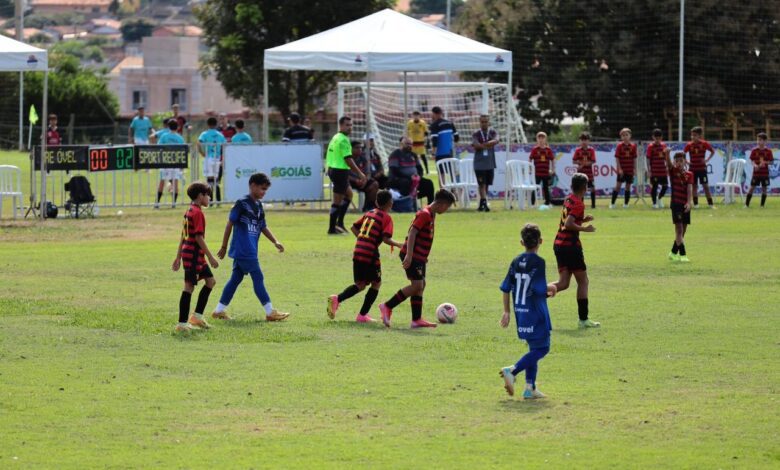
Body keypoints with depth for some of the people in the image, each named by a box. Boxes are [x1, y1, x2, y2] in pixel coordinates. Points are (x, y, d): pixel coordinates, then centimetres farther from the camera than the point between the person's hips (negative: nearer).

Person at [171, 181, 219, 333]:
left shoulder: (189, 211, 14)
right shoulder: (197, 213, -15)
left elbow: (183, 236, 18)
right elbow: (199, 237, -20)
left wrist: (178, 257, 21)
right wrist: (211, 257, -18)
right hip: (194, 254, -10)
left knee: (210, 281, 14)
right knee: (189, 286, -7)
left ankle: (197, 315, 14)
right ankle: (182, 324, -6)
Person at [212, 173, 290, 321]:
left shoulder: (258, 205, 13)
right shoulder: (242, 203, -12)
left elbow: (263, 227, 21)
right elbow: (230, 224, -9)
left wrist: (275, 242, 9)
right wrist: (224, 246, -7)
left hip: (250, 251, 9)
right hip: (243, 250, -9)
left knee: (236, 278, 11)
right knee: (258, 278, -5)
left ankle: (219, 310, 17)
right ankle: (270, 312, -2)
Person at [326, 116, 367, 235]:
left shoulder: (336, 138, 15)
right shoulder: (343, 140, -16)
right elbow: (348, 159, -21)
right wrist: (360, 174, -17)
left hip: (332, 170, 10)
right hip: (340, 171, -10)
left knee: (349, 194, 23)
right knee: (338, 201, -4)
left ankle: (340, 222, 20)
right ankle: (332, 228, 1)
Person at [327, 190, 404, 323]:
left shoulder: (369, 213, 16)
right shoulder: (386, 218, -4)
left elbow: (354, 227, 20)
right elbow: (386, 238, -16)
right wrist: (399, 245, -6)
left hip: (357, 252, 6)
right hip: (370, 254, -6)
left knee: (360, 285, 15)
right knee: (376, 283, 10)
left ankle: (337, 299, -9)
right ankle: (362, 315, 3)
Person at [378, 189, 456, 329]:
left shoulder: (431, 215, 16)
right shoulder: (425, 214, -14)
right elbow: (412, 233, -21)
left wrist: (424, 257, 25)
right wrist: (409, 256, -26)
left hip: (419, 257, 10)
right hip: (412, 256, -10)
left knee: (420, 285, 8)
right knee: (417, 285, -13)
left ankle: (417, 320, 8)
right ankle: (387, 307, -9)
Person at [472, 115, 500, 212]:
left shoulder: (493, 133, 6)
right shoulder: (476, 134, 1)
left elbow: (496, 141, -15)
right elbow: (476, 145, -16)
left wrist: (484, 144, -24)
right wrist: (489, 144, -15)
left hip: (490, 163, 3)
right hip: (479, 163, -3)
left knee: (486, 184, 9)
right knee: (482, 184, -9)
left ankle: (482, 204, 20)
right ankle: (484, 203, -17)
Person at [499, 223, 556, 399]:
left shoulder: (516, 262, 6)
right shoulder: (538, 262, -14)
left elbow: (506, 288, 7)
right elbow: (539, 289, -22)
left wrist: (507, 312, 15)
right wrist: (550, 288, -1)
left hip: (520, 312, 7)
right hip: (536, 314, -7)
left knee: (534, 348, 16)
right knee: (541, 348, 0)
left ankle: (530, 388, 11)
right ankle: (512, 371, -17)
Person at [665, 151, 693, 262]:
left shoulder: (689, 174, 5)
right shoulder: (673, 171, 0)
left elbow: (689, 189, -7)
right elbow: (668, 163, -20)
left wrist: (689, 202, -21)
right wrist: (667, 154, -41)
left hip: (686, 205, 4)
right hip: (676, 203, -4)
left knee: (682, 231, 11)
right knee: (679, 229, -12)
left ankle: (673, 253, 26)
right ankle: (682, 254, -15)